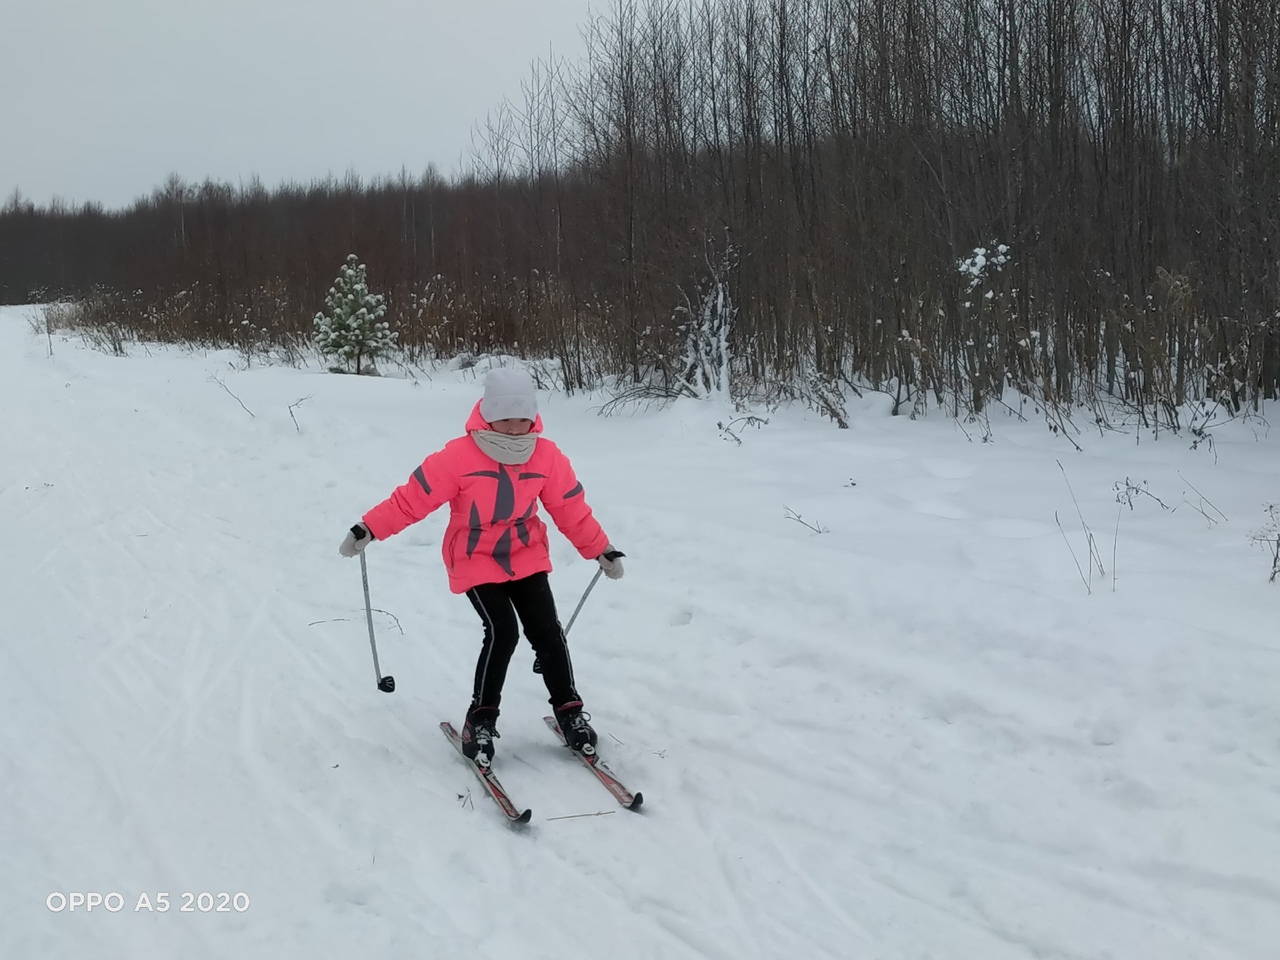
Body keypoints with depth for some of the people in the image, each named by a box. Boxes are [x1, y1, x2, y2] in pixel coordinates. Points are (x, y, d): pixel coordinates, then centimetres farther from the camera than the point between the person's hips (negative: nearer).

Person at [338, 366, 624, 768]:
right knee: (502, 632, -18)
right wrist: (367, 530, -16)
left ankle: (569, 709, 15)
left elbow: (571, 509, 5)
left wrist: (601, 550, 11)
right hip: (475, 562, -3)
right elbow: (412, 498, -15)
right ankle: (481, 718, -1)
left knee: (547, 631, -4)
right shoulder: (459, 456, -19)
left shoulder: (547, 456, -7)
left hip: (527, 559, 3)